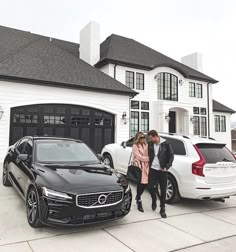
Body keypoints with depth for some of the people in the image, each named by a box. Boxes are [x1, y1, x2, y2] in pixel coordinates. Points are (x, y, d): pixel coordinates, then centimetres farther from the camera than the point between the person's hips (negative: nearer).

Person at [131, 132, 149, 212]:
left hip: (145, 166, 5)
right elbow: (139, 157, -11)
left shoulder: (146, 145, 13)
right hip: (138, 166, -5)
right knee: (141, 183, -2)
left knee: (145, 183, 4)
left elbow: (148, 154, 10)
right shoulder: (135, 146, -4)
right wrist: (149, 158, -12)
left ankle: (138, 197, 31)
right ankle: (139, 201, 14)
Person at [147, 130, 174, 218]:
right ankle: (154, 200, 32)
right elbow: (147, 155, 12)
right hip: (152, 169, 2)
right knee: (150, 187, 0)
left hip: (162, 170, -2)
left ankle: (162, 209, 17)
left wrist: (167, 167, -9)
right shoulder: (150, 144, -1)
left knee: (163, 190, 3)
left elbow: (171, 156, -2)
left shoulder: (165, 144, -8)